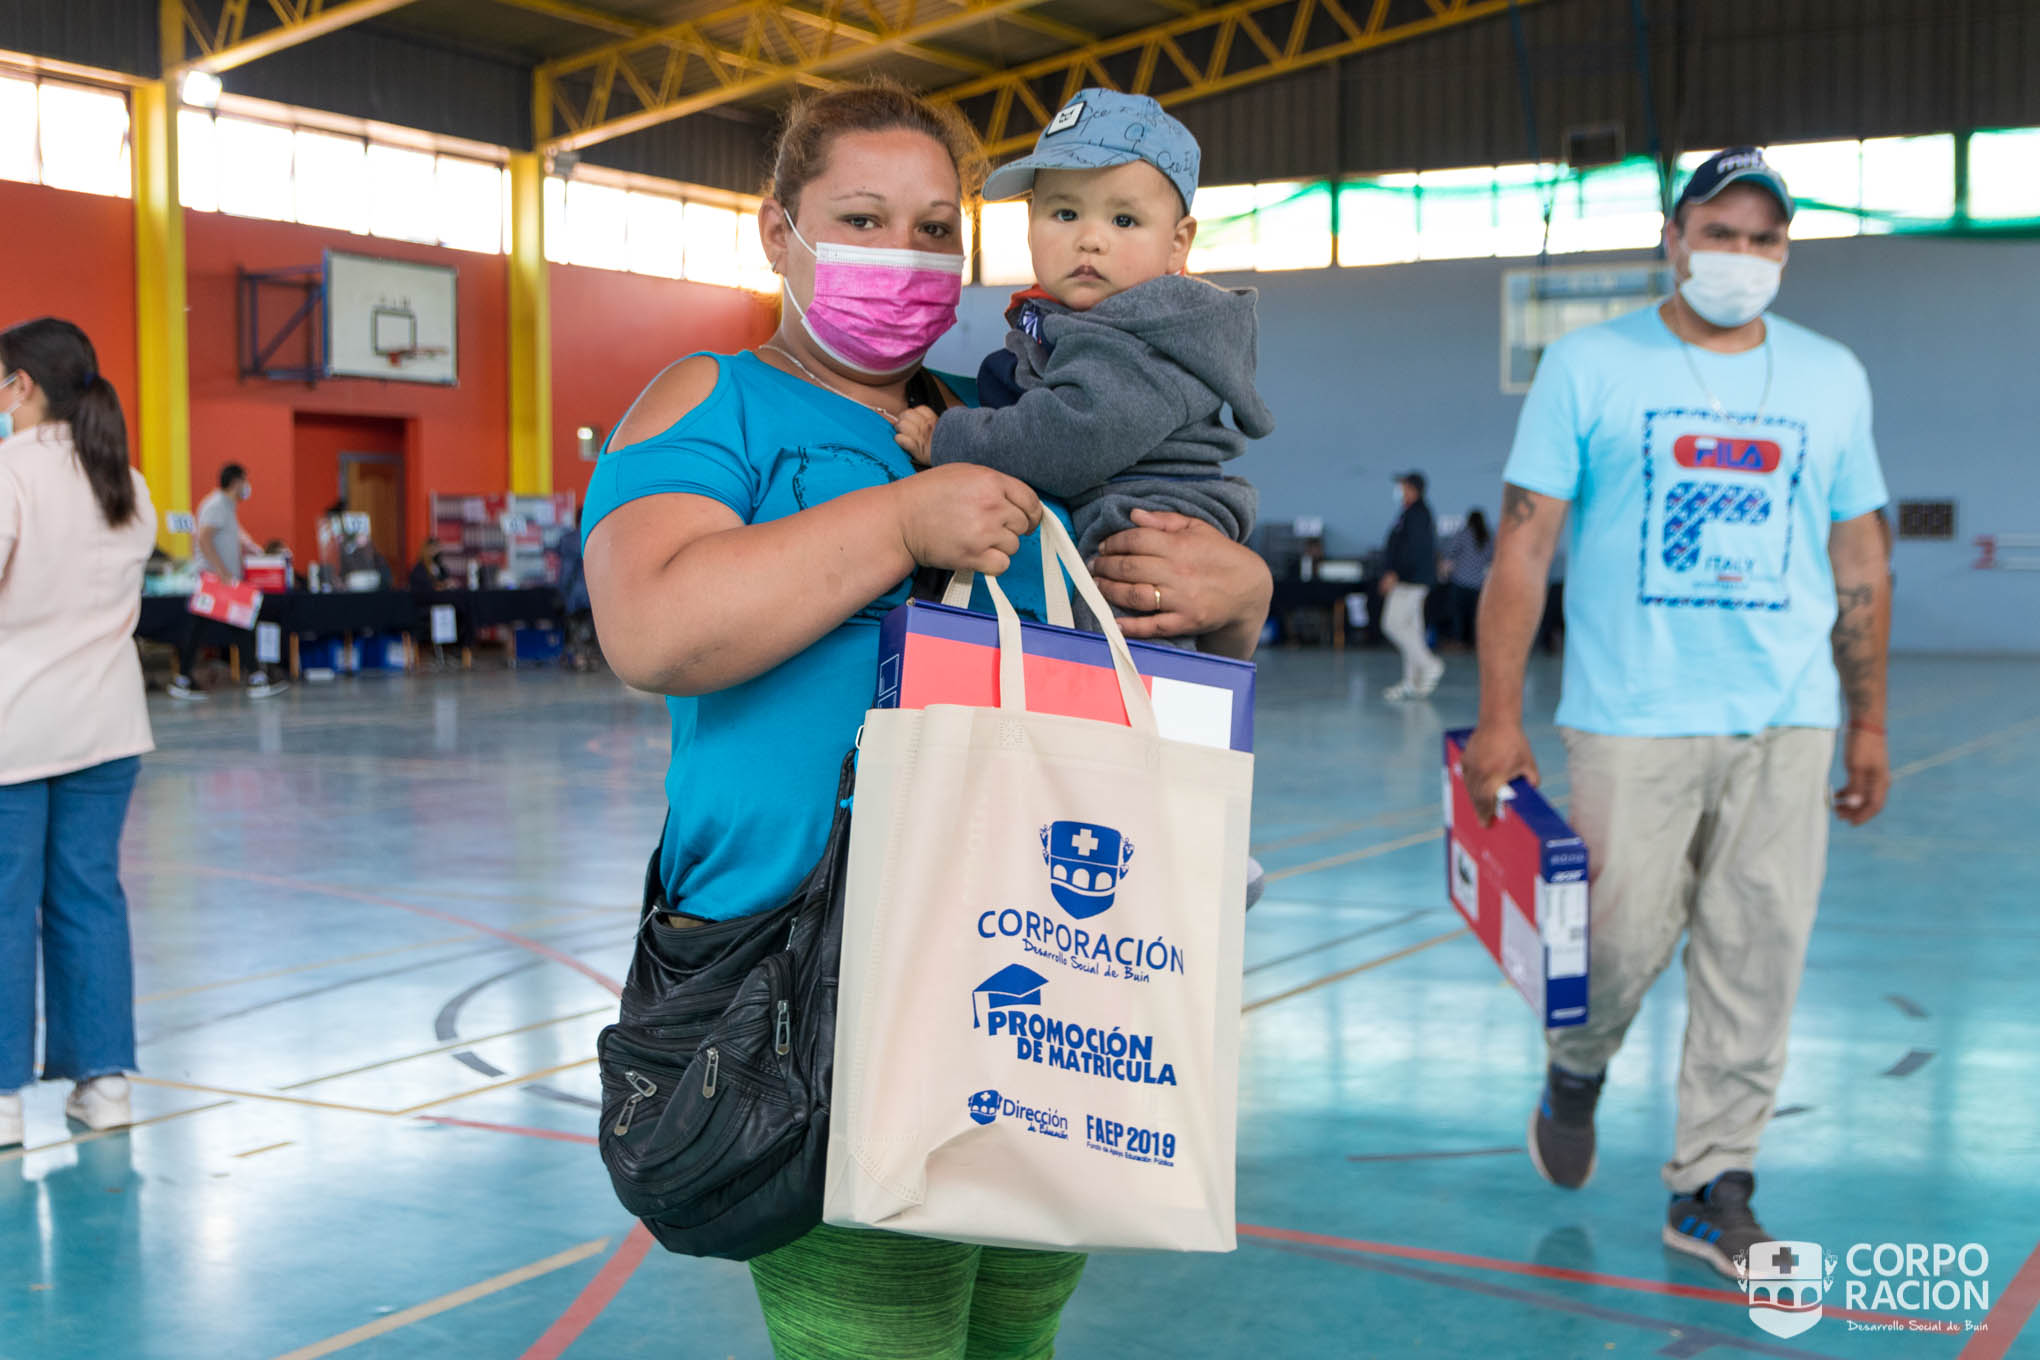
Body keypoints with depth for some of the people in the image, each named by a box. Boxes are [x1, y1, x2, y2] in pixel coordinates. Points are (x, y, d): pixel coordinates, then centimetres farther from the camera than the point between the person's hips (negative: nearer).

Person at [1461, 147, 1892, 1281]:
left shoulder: (1832, 379, 10)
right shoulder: (1591, 367, 0)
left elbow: (1860, 561, 14)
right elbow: (1524, 546, -2)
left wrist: (1869, 723, 12)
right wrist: (1499, 715, -8)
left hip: (1787, 722, 3)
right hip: (1632, 718, -3)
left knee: (1758, 959, 3)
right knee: (1625, 941, -1)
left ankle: (1713, 1188, 16)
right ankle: (1577, 1070, 33)